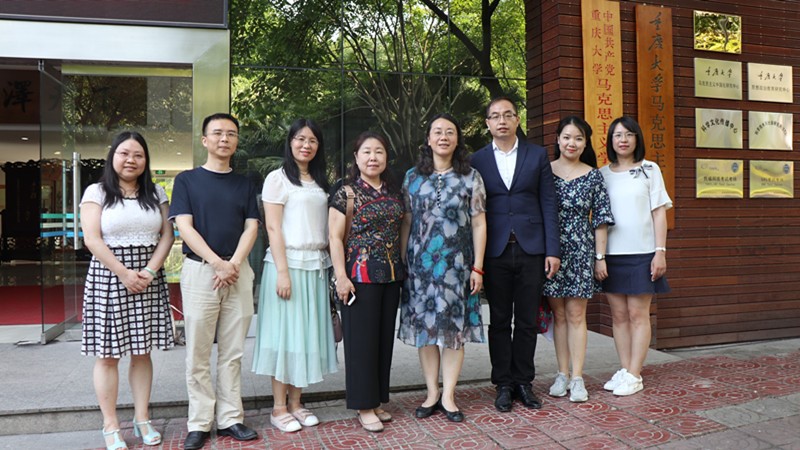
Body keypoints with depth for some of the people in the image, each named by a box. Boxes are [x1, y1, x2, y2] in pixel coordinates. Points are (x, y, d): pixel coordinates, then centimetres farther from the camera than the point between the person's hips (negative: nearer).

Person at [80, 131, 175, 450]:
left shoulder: (156, 193, 11)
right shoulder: (97, 192, 2)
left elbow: (167, 235, 5)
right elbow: (92, 239, -7)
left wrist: (150, 270, -9)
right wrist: (124, 273, -14)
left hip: (149, 279, 3)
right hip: (108, 278, -2)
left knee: (142, 352, 8)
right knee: (107, 355, 2)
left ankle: (142, 419, 17)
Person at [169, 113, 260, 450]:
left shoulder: (244, 184, 13)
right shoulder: (187, 180, 5)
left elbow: (251, 228, 4)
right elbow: (184, 227, -5)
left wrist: (233, 264, -11)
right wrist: (217, 263, -14)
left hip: (238, 272, 3)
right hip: (199, 270, -2)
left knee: (232, 352, 6)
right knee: (198, 354, 2)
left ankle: (230, 418, 14)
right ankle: (199, 423, 11)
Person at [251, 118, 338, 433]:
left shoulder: (320, 181, 15)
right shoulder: (278, 178, -3)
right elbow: (273, 228, -9)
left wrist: (329, 264, 8)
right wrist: (282, 271, -17)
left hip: (317, 265, 6)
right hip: (289, 263, -6)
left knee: (307, 333, 8)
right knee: (285, 333, -1)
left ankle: (295, 403, 19)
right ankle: (279, 408, 9)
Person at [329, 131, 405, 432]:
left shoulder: (393, 192, 11)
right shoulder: (346, 193, -5)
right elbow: (335, 238, -8)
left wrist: (402, 267, 12)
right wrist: (341, 276, -15)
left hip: (391, 274, 6)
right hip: (360, 274, -6)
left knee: (385, 337, 11)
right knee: (362, 339, 0)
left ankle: (377, 401, 24)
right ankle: (364, 406, 12)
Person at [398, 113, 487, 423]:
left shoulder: (470, 177, 3)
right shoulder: (412, 177, 7)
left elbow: (479, 224, 2)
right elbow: (406, 223, 7)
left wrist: (477, 267, -3)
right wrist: (402, 263, 2)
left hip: (457, 264, -1)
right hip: (420, 264, 1)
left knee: (454, 327, 2)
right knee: (424, 327, 5)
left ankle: (448, 396, 13)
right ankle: (431, 394, 17)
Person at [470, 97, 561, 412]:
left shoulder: (537, 155, 6)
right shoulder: (477, 160, 5)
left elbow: (548, 203, 3)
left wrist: (553, 250, -3)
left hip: (531, 249, 1)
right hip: (495, 252, 0)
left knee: (527, 321, 8)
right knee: (499, 321, 8)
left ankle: (523, 381, 21)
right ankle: (503, 384, 19)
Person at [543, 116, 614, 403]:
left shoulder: (593, 176, 3)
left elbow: (600, 219, 4)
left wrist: (600, 257, 1)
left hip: (581, 251, 0)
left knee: (576, 315, 2)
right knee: (559, 314, 7)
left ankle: (577, 378, 9)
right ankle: (562, 374, 17)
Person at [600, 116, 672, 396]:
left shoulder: (649, 170, 3)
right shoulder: (601, 174, 9)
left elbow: (659, 213, 1)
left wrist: (660, 252, -7)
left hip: (641, 253, -3)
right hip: (610, 254, 3)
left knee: (638, 315, 1)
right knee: (618, 315, 7)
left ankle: (634, 375, 7)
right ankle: (624, 370, 16)